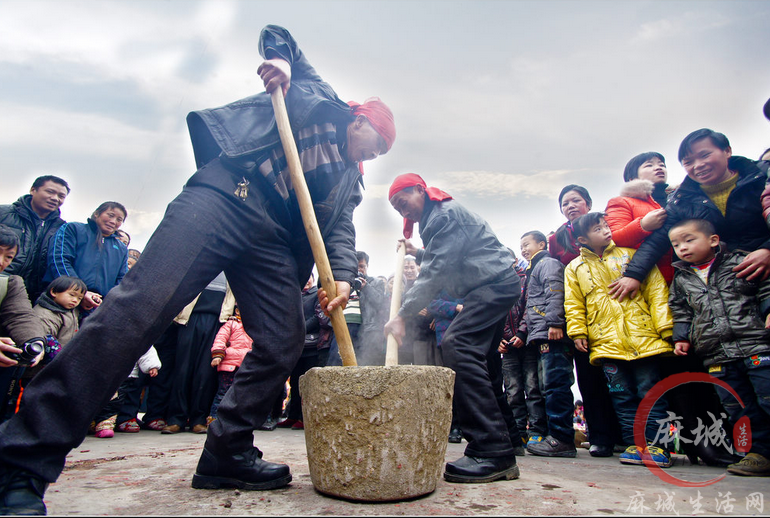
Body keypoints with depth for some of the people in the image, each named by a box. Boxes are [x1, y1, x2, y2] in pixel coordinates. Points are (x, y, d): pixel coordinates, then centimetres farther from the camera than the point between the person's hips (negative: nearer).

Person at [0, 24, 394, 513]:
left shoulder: (350, 181, 29)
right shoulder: (317, 95, 22)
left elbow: (340, 230, 15)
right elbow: (276, 34, 28)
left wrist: (343, 275, -6)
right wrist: (281, 58, 2)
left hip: (274, 241, 7)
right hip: (226, 194, -6)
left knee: (283, 344, -6)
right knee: (143, 303, -21)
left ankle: (227, 454, 9)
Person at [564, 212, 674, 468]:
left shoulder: (630, 253, 9)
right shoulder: (575, 268, 11)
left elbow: (656, 289, 5)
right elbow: (573, 304, 11)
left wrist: (665, 325, -3)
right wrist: (578, 332, 0)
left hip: (643, 337, -1)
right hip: (606, 342, 1)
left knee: (650, 393, 0)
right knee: (622, 396, 5)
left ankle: (656, 444, 9)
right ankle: (634, 444, 14)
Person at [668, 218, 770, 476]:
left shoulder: (740, 262, 3)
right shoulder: (681, 279, 13)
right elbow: (681, 312, 20)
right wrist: (682, 337, 11)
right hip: (717, 356, 4)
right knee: (738, 407, 6)